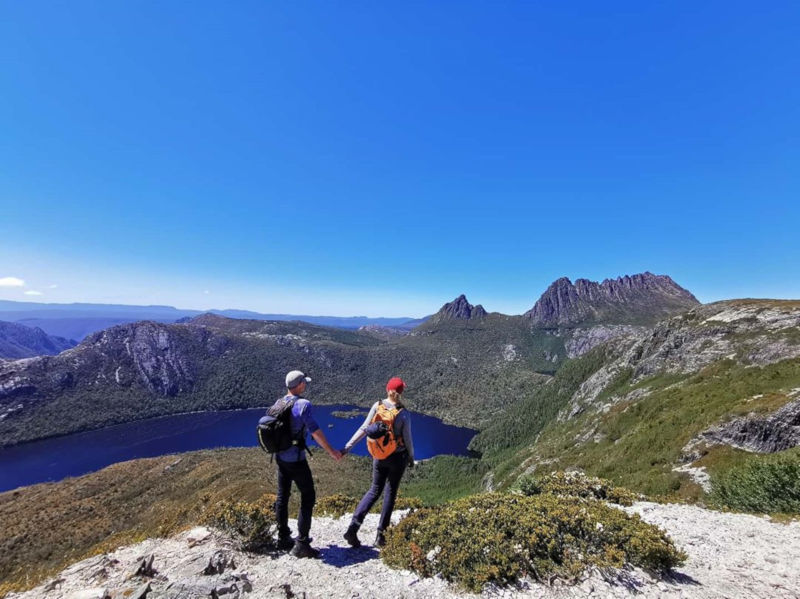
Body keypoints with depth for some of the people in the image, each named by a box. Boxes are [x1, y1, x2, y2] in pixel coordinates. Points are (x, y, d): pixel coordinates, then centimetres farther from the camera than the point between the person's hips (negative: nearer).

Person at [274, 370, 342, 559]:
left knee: (282, 497, 18)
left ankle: (283, 538, 33)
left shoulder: (279, 403, 2)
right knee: (308, 497, 4)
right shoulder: (303, 404, -20)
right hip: (296, 459, -8)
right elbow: (315, 431, -22)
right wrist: (331, 451, -13)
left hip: (280, 457, 8)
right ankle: (301, 544, 8)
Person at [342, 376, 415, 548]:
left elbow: (364, 429, -12)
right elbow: (407, 439, -9)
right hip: (398, 457, -2)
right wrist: (411, 458, 7)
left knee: (375, 490, 19)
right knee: (390, 493, 16)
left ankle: (353, 527, 9)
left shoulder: (377, 406, -12)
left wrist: (347, 447, -5)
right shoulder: (404, 414, -17)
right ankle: (381, 534, 23)